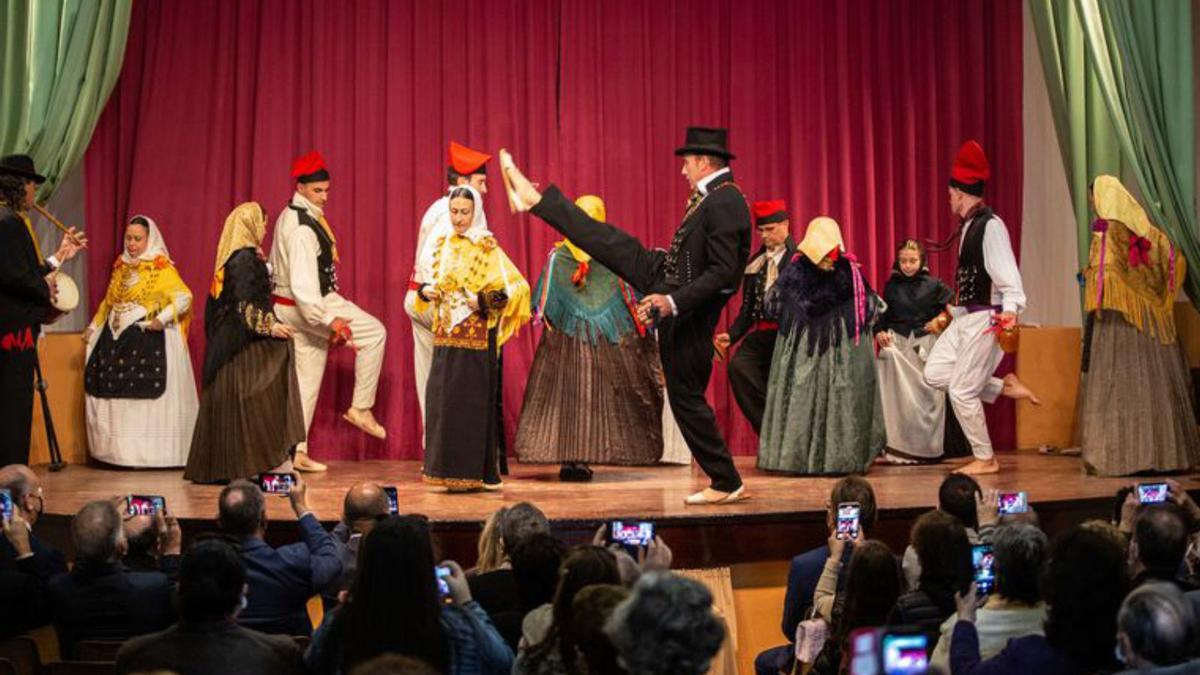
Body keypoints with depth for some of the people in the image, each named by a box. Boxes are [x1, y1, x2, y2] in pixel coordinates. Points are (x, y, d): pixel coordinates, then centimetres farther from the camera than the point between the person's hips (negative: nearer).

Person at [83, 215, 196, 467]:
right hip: (117, 338, 6)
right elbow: (108, 302, 24)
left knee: (148, 391, -10)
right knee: (114, 393, 2)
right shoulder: (121, 267, 16)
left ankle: (150, 451, -6)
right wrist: (93, 327, 18)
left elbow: (184, 298, -13)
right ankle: (120, 449, 9)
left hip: (148, 340, -6)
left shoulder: (161, 268, -4)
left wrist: (161, 319, -23)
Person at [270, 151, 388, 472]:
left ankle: (296, 451, 15)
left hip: (290, 308, 10)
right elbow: (302, 281, -28)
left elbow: (279, 264, 19)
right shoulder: (303, 227, -21)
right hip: (309, 303, -10)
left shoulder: (290, 216, 10)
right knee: (374, 332, -4)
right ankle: (361, 408, -1)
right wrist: (329, 319, -32)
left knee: (307, 378, 13)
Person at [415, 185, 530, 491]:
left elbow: (517, 287, -11)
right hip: (445, 336, 5)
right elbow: (427, 282, 22)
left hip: (476, 338, -5)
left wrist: (482, 300, -19)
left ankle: (472, 473, 3)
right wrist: (425, 292, 0)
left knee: (472, 402, -3)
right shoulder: (440, 246, 11)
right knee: (442, 401, 4)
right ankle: (449, 469, 12)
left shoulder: (487, 248, -6)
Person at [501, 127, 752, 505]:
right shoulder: (711, 198, 7)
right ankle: (533, 199, 22)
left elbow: (724, 273, -28)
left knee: (686, 396, -1)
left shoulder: (725, 204, -23)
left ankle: (727, 483, 9)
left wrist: (673, 301, -28)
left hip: (686, 311, -9)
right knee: (610, 244, 10)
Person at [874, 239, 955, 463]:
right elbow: (881, 313, 12)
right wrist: (879, 331, -4)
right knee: (898, 394, -7)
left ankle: (926, 448, 6)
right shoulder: (892, 285, 6)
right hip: (897, 342, 1)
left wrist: (940, 321, -6)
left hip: (925, 343, -1)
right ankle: (897, 447, -4)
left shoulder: (933, 284, 0)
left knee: (927, 393, -3)